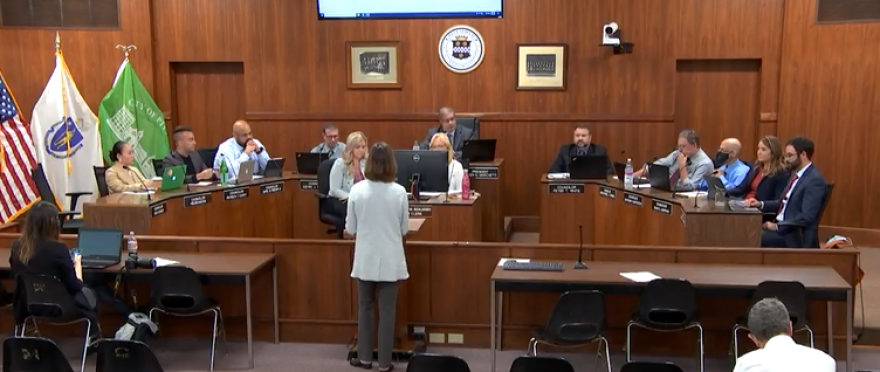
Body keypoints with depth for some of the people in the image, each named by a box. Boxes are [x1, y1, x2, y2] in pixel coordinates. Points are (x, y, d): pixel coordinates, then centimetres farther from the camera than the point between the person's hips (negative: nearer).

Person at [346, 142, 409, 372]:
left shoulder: (357, 190, -8)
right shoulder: (399, 192, -10)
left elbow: (350, 229, -1)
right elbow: (404, 229, 1)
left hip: (365, 258, 1)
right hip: (390, 259, -1)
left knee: (365, 307, 16)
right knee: (387, 311, 7)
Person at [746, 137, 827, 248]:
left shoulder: (815, 180, -16)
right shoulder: (796, 174, 14)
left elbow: (807, 217, -23)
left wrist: (777, 226, -19)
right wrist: (761, 204, 5)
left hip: (797, 237, -9)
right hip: (781, 228, 9)